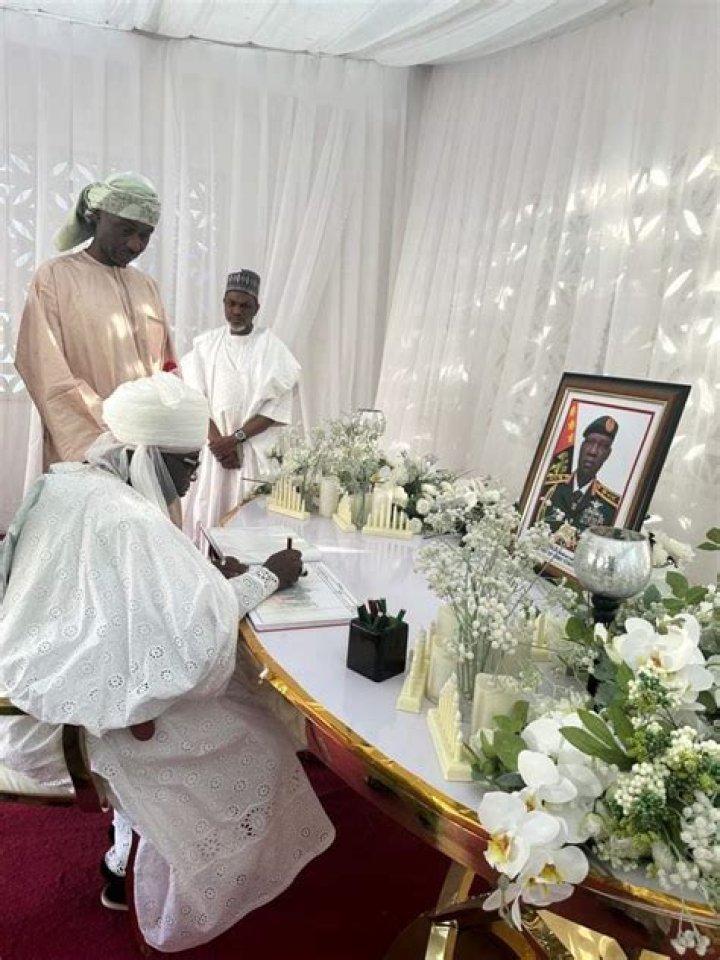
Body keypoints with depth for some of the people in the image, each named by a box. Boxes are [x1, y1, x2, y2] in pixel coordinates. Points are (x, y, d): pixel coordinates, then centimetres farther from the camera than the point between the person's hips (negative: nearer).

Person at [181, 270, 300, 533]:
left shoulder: (271, 347, 0)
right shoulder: (206, 344, 7)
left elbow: (277, 407, -5)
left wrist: (235, 438, -12)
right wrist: (219, 441, -10)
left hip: (254, 451, -2)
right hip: (211, 447, 2)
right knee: (207, 515, 0)